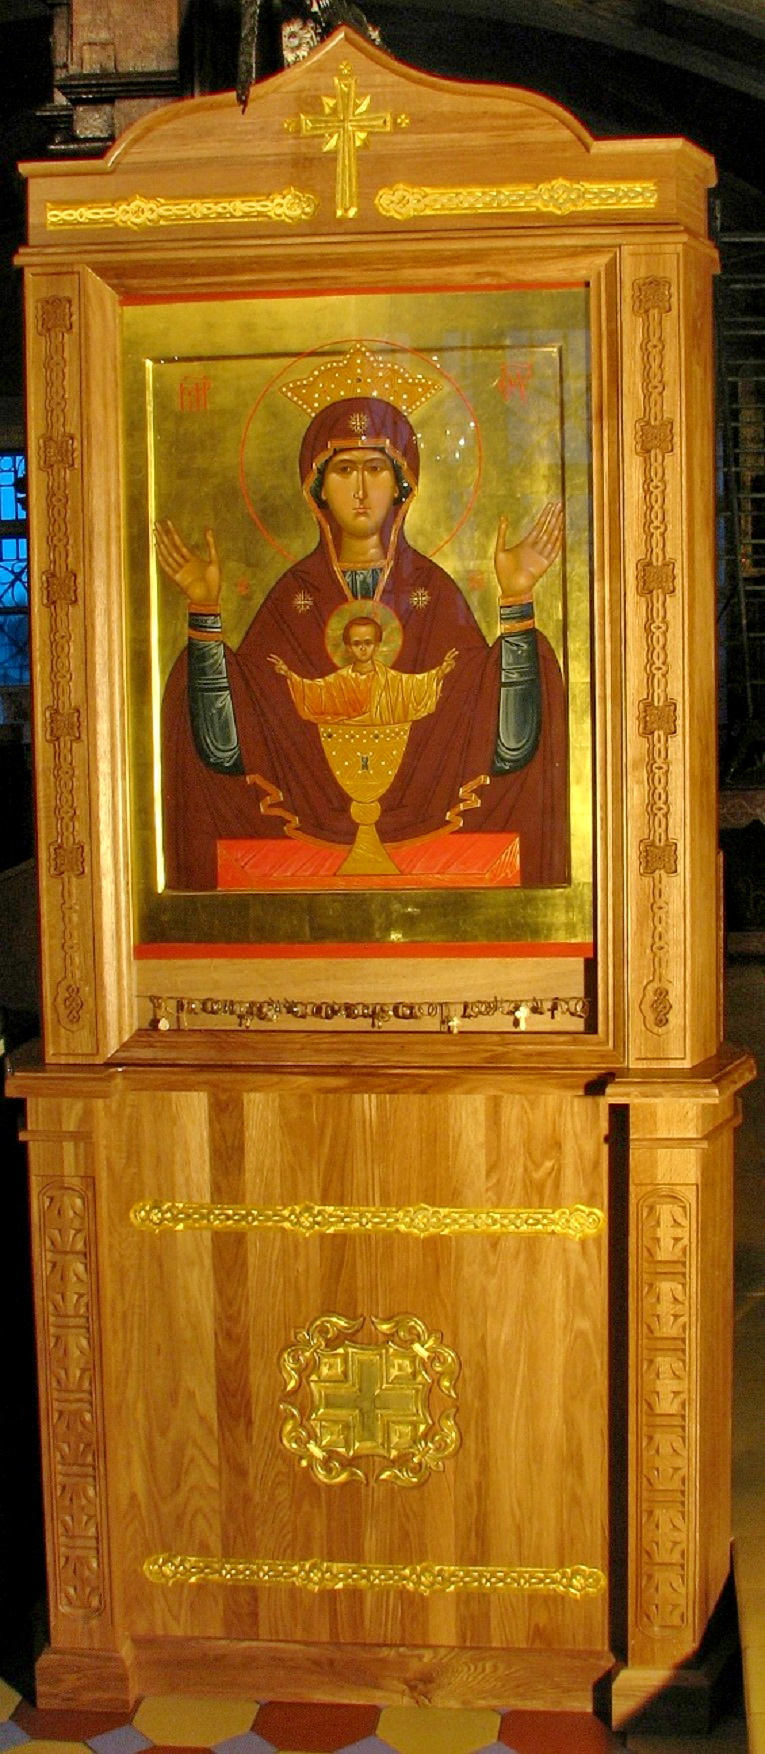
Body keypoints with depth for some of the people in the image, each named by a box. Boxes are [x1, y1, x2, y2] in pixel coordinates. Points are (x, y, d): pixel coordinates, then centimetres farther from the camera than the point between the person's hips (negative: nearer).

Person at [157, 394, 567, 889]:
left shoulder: (435, 593, 8)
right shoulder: (293, 597, 9)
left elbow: (509, 750, -6)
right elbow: (224, 751, -4)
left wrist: (517, 602, -8)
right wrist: (205, 609, -6)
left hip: (425, 835, 0)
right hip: (309, 842, 1)